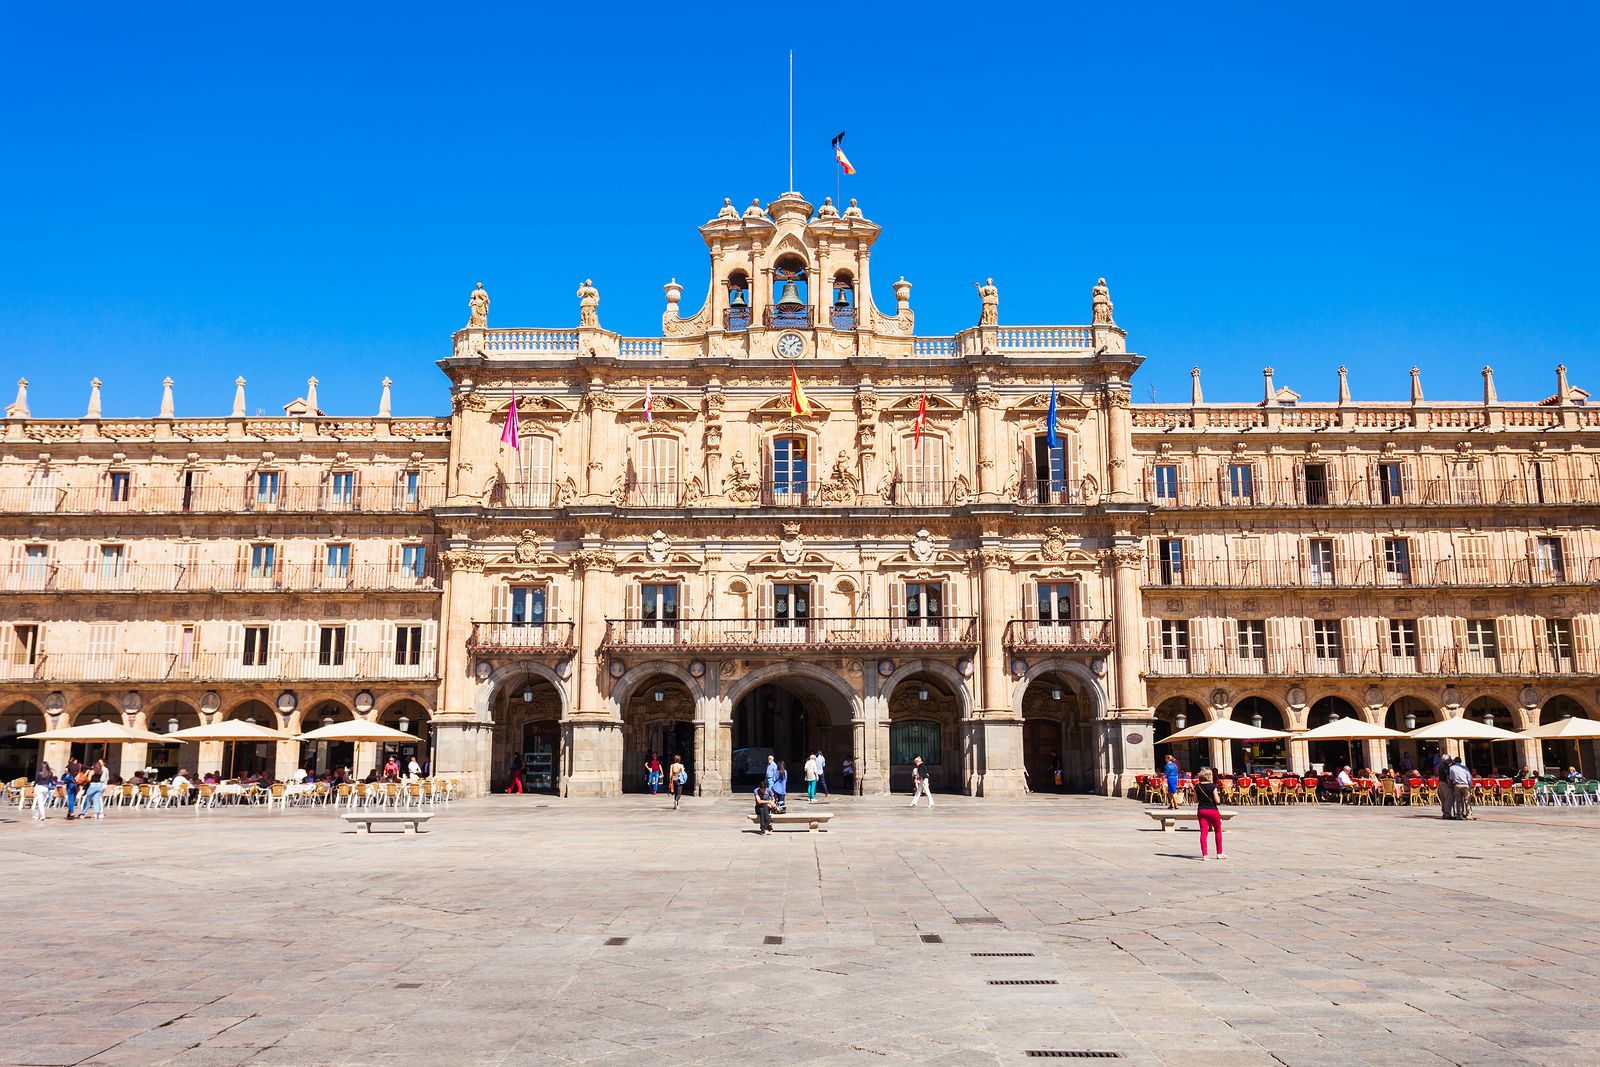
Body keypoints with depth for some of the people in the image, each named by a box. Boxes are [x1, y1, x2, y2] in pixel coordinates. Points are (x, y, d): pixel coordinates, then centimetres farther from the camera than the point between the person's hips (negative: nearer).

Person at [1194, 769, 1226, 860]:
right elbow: (1217, 801, -13)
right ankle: (1219, 853, 21)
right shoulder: (1213, 786, -12)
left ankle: (1204, 854, -6)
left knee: (1203, 832, 0)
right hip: (1213, 810, -3)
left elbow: (1195, 800, 6)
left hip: (1201, 811, 3)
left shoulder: (1197, 786, 1)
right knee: (1218, 831, 15)